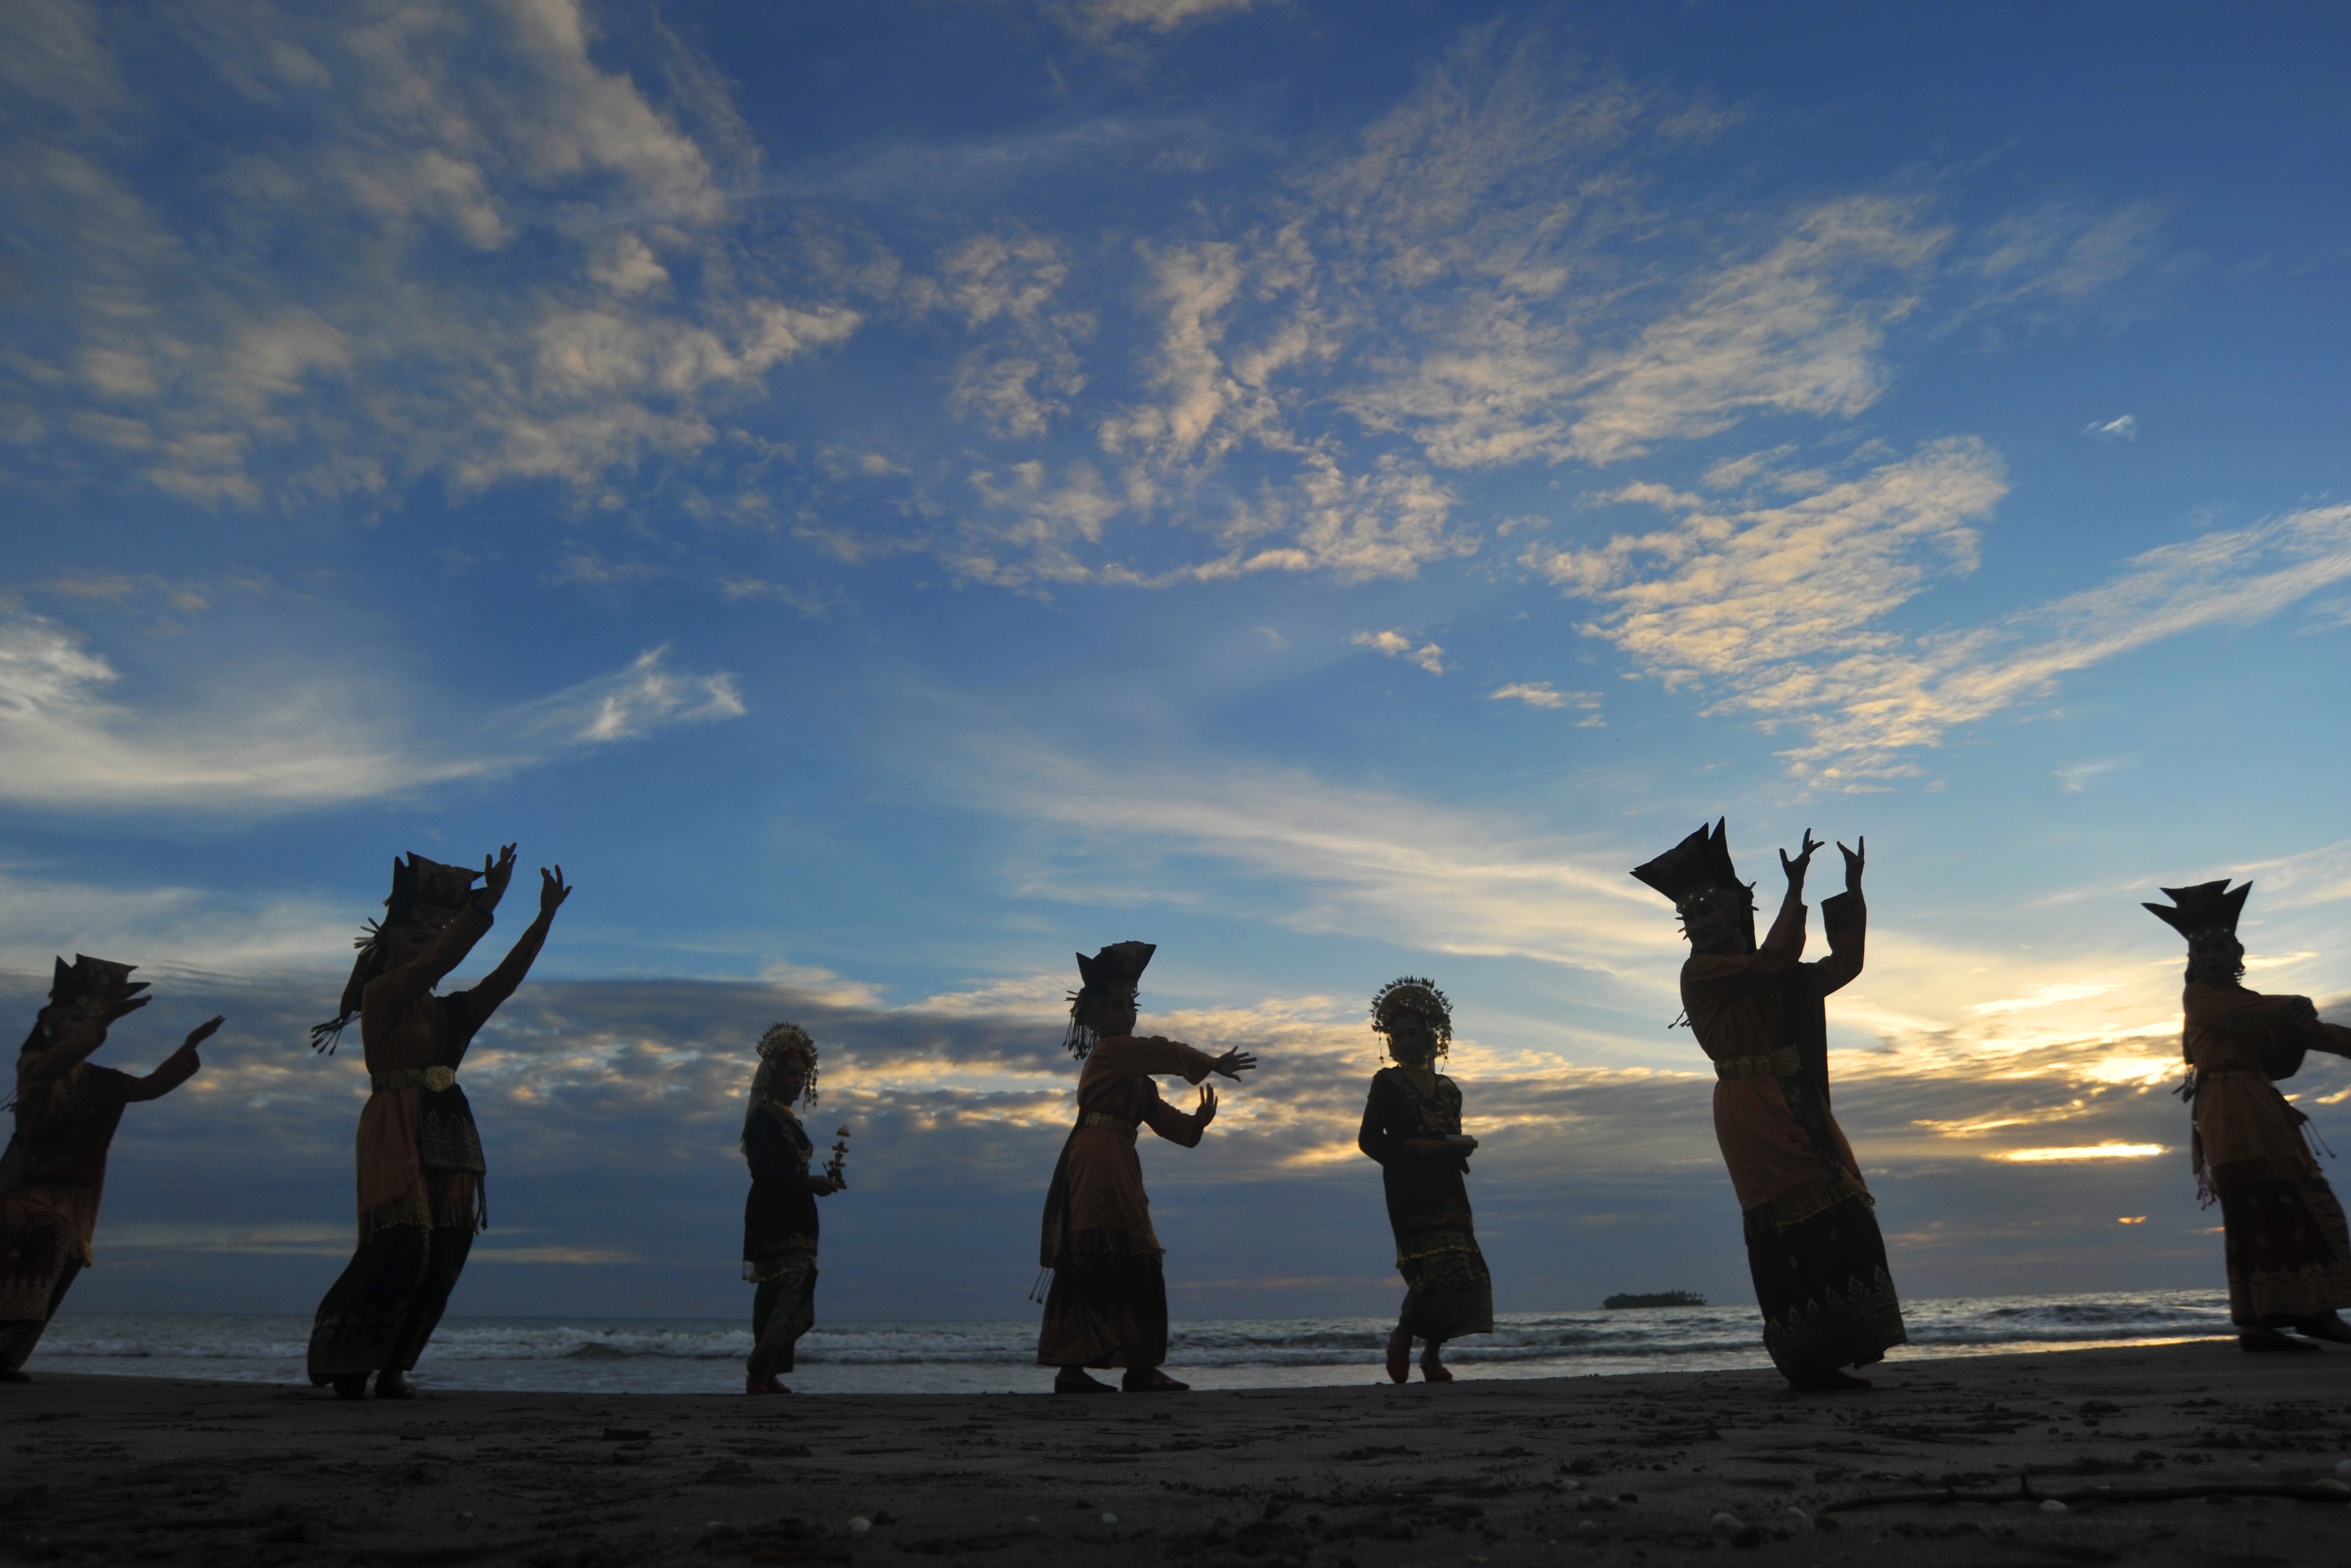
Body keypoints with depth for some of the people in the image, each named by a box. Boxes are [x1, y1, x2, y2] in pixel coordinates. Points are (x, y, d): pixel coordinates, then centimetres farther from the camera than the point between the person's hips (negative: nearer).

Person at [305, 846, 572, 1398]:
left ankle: (393, 1368, 10)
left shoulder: (449, 1011, 17)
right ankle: (343, 1361, 4)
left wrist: (545, 918, -1)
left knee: (443, 1258, 1)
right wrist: (487, 901, -22)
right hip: (396, 1136, -6)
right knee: (400, 1249, -13)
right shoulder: (379, 995, 0)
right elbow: (439, 961, -15)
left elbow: (505, 979, 8)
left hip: (448, 1139, 6)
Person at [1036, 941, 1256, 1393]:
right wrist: (1213, 1064, -8)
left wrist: (1197, 1122, 1)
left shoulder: (1134, 1070, 25)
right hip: (1099, 1165, -10)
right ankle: (1139, 1368, -9)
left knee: (1086, 1270, 8)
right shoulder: (1109, 1052, -4)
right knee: (1130, 1265, -11)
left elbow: (1163, 1119, 18)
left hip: (1116, 1171, 10)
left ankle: (1071, 1368, 10)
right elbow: (1167, 1052, -14)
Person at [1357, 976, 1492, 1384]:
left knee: (1461, 1270, -1)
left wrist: (1463, 1147, 1)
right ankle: (1402, 1337, 5)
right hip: (1408, 1189, -5)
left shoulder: (1448, 1089, 18)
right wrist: (1414, 1148, -16)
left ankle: (1433, 1354, 10)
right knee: (1433, 1266, -15)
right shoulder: (1387, 1083, 3)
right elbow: (1369, 1140, -4)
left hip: (1446, 1188, 6)